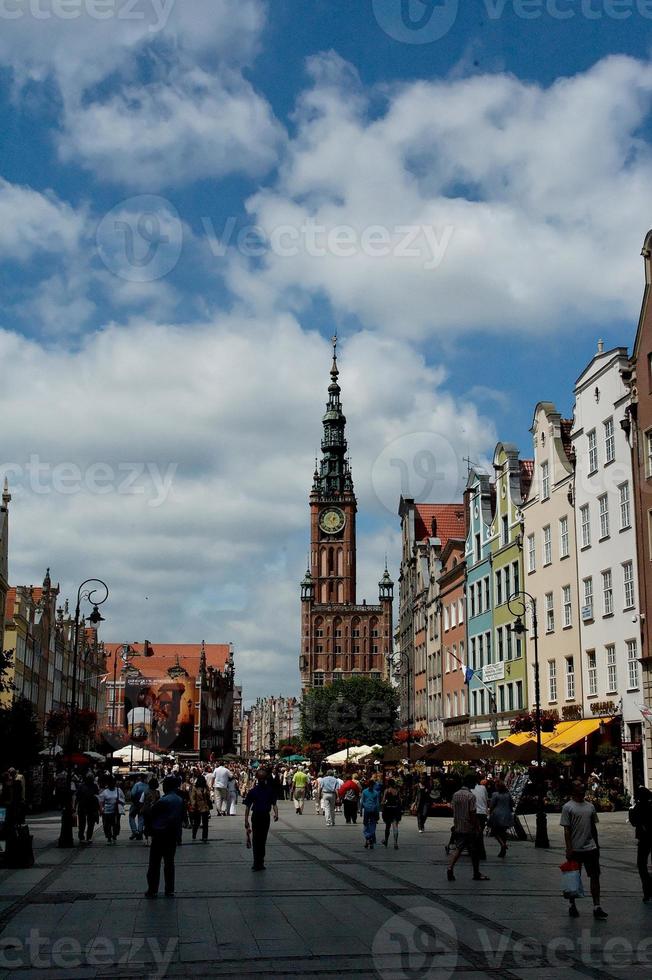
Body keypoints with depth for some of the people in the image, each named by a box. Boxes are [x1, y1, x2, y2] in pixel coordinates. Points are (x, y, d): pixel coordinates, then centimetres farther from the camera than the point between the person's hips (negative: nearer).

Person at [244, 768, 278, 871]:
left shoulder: (270, 790, 3)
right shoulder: (253, 791, -3)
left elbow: (274, 804, 3)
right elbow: (247, 807, 0)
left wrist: (276, 813, -17)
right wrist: (246, 821, -3)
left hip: (266, 816, 2)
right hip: (256, 816, -2)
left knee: (263, 840, 10)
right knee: (256, 840, -5)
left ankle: (260, 863, 19)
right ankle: (257, 863, -4)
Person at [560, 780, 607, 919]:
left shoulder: (590, 806, 10)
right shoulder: (568, 807, -7)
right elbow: (566, 830, -10)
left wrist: (596, 844, 17)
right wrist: (569, 849, -14)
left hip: (591, 848, 5)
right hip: (575, 849, -5)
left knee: (595, 876, 0)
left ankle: (597, 907, 2)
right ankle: (572, 905, 19)